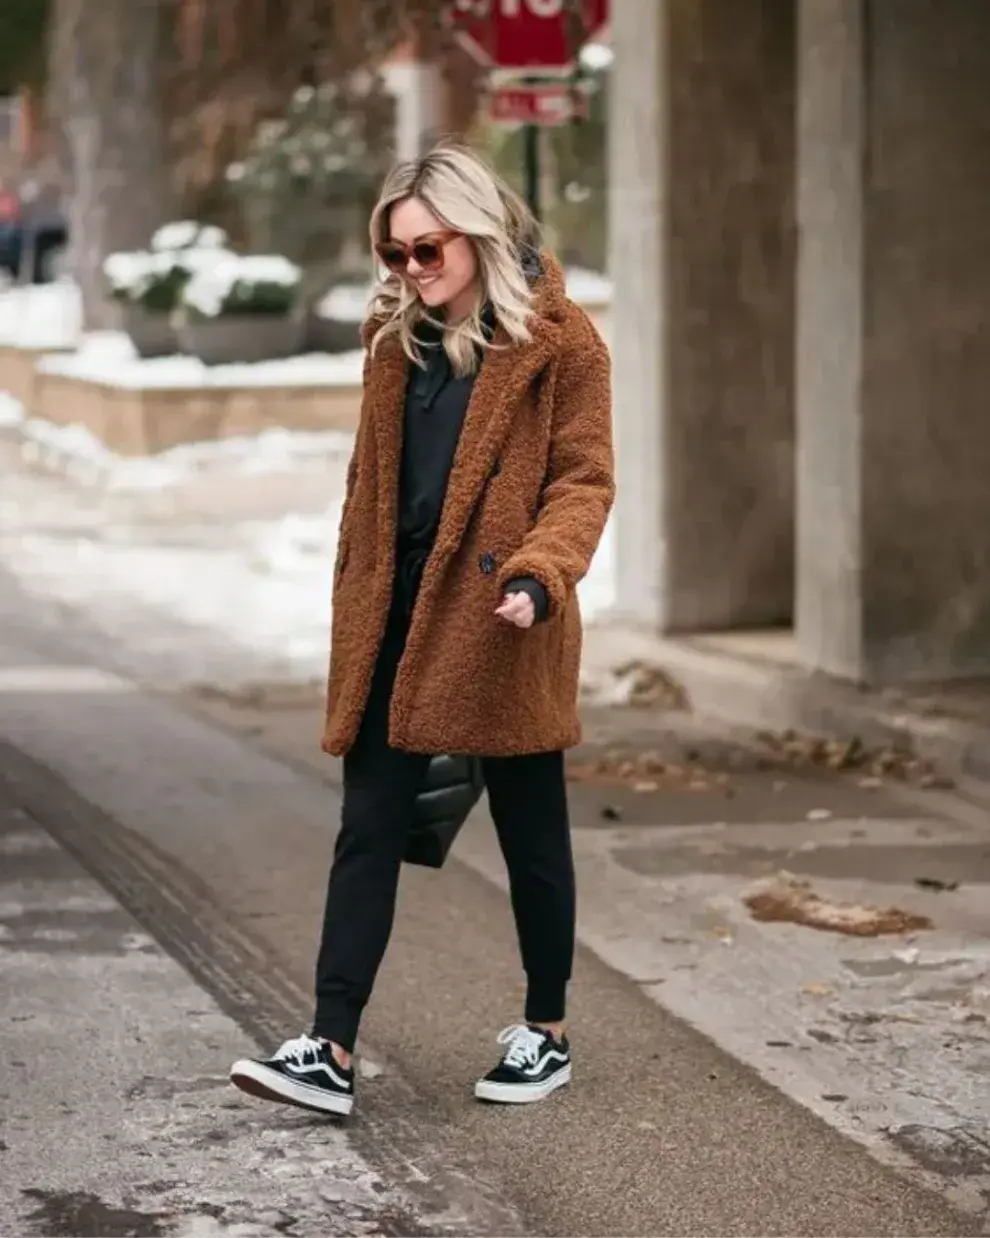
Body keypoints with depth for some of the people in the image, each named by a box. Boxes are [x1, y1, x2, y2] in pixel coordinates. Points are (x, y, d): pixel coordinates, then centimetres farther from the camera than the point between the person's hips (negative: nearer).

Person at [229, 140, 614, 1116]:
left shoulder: (557, 341, -6)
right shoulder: (394, 336, 12)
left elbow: (584, 480, -7)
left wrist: (538, 573, -23)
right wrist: (355, 606, 15)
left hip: (498, 626, -5)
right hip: (394, 619, 5)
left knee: (531, 839, 9)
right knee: (366, 832, 0)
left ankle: (545, 1034, 24)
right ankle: (330, 1053, -1)